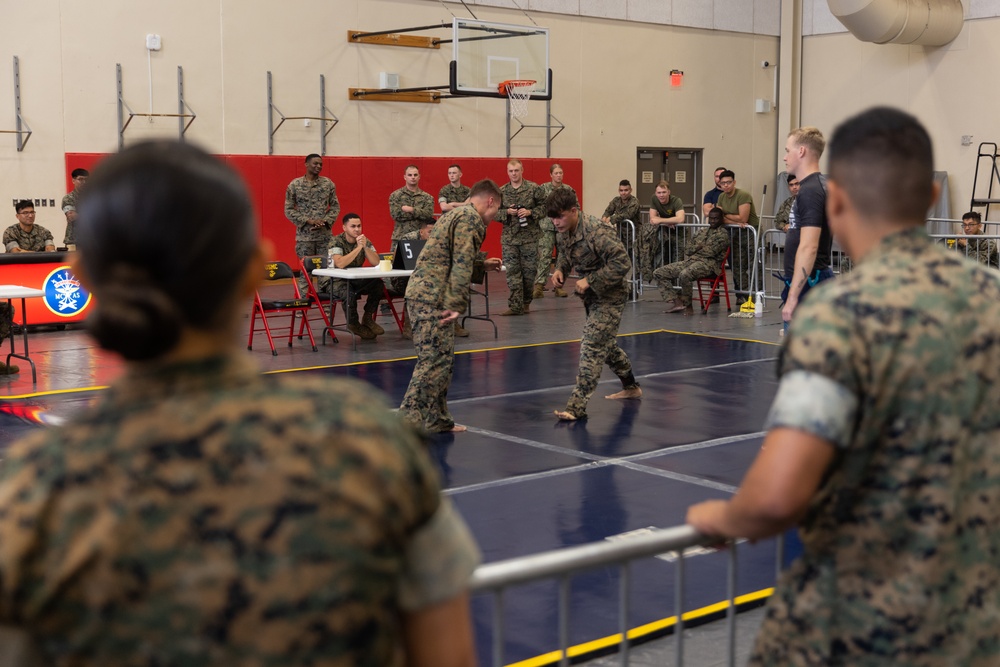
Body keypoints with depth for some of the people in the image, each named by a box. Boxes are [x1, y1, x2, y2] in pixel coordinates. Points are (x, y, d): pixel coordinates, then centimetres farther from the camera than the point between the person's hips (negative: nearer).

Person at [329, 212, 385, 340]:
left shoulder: (365, 241, 0)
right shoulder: (336, 242, -14)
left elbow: (376, 263, -10)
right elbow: (340, 264, -31)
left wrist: (365, 247, -24)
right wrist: (358, 248, -30)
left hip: (358, 280, 5)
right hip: (338, 281, -5)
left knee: (378, 285, -23)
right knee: (349, 294, -37)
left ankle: (368, 318, -2)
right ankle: (353, 324, -7)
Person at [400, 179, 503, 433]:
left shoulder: (454, 215, 23)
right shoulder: (471, 219, -8)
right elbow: (461, 265, -16)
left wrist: (483, 265, 32)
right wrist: (458, 305, -18)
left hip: (422, 293, 10)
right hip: (433, 298, -10)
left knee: (443, 360, 16)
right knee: (433, 362, -10)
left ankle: (438, 421, 23)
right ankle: (409, 421, -12)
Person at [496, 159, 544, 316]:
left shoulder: (533, 188, -1)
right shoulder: (502, 191, 6)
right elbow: (494, 212, 8)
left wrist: (530, 212, -16)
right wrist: (507, 212, -11)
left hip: (530, 236, -1)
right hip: (509, 237, 2)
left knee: (529, 270, 4)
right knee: (512, 271, -2)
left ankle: (526, 302, 21)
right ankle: (515, 306, 0)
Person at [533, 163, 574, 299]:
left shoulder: (568, 190, 6)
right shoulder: (543, 188, -1)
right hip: (547, 228, -3)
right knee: (544, 257, -12)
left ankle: (558, 286, 14)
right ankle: (539, 285, -13)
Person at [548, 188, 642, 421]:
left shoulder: (597, 233, -30)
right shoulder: (563, 232, -5)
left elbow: (622, 263, -31)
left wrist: (590, 280, -30)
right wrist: (560, 269, -6)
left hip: (609, 297, -9)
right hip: (591, 296, 9)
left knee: (592, 347, -14)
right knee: (606, 344, 23)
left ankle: (577, 406, -14)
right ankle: (631, 387, 44)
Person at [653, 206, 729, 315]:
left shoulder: (723, 234, 1)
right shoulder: (702, 232, 24)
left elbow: (711, 252, -12)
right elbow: (689, 249, 18)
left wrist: (697, 249, 4)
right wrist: (698, 247, -3)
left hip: (709, 263, -8)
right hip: (691, 260, 8)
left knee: (685, 274, -41)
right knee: (658, 273, -3)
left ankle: (687, 305, -21)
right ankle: (673, 302, -14)